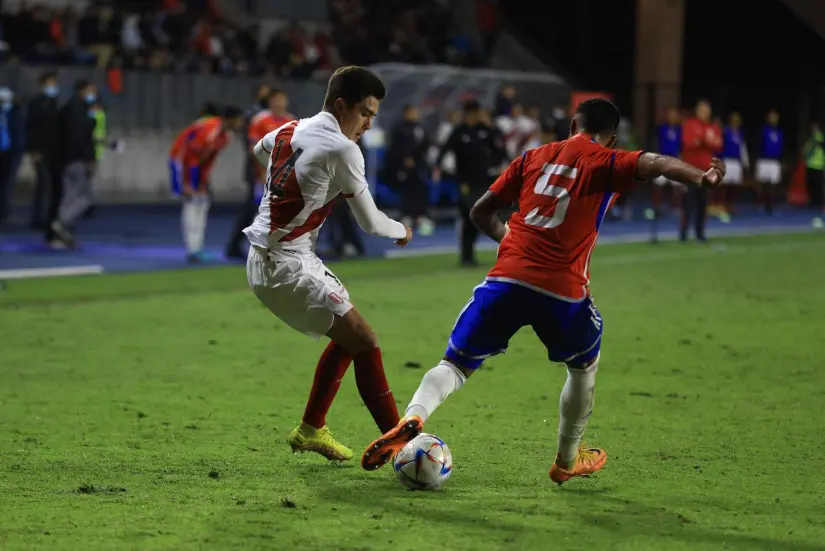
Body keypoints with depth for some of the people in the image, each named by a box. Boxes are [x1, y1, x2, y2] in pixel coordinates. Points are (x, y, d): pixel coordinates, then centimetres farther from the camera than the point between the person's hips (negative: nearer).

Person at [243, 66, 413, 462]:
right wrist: (402, 232, 12)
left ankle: (310, 430, 26)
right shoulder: (341, 149, -15)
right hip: (288, 267, -9)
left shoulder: (289, 131, 10)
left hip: (264, 261, 9)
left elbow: (259, 151, 35)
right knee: (365, 344, -12)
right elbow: (370, 221, -7)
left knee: (348, 336, 20)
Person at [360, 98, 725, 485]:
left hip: (506, 279, 2)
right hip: (563, 290, -2)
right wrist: (701, 177, -17)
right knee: (584, 366, 25)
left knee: (456, 363, 9)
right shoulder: (607, 163, 8)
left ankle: (413, 417, -20)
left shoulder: (533, 157, 19)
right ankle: (567, 461, 34)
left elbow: (482, 212, 22)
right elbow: (654, 164, -11)